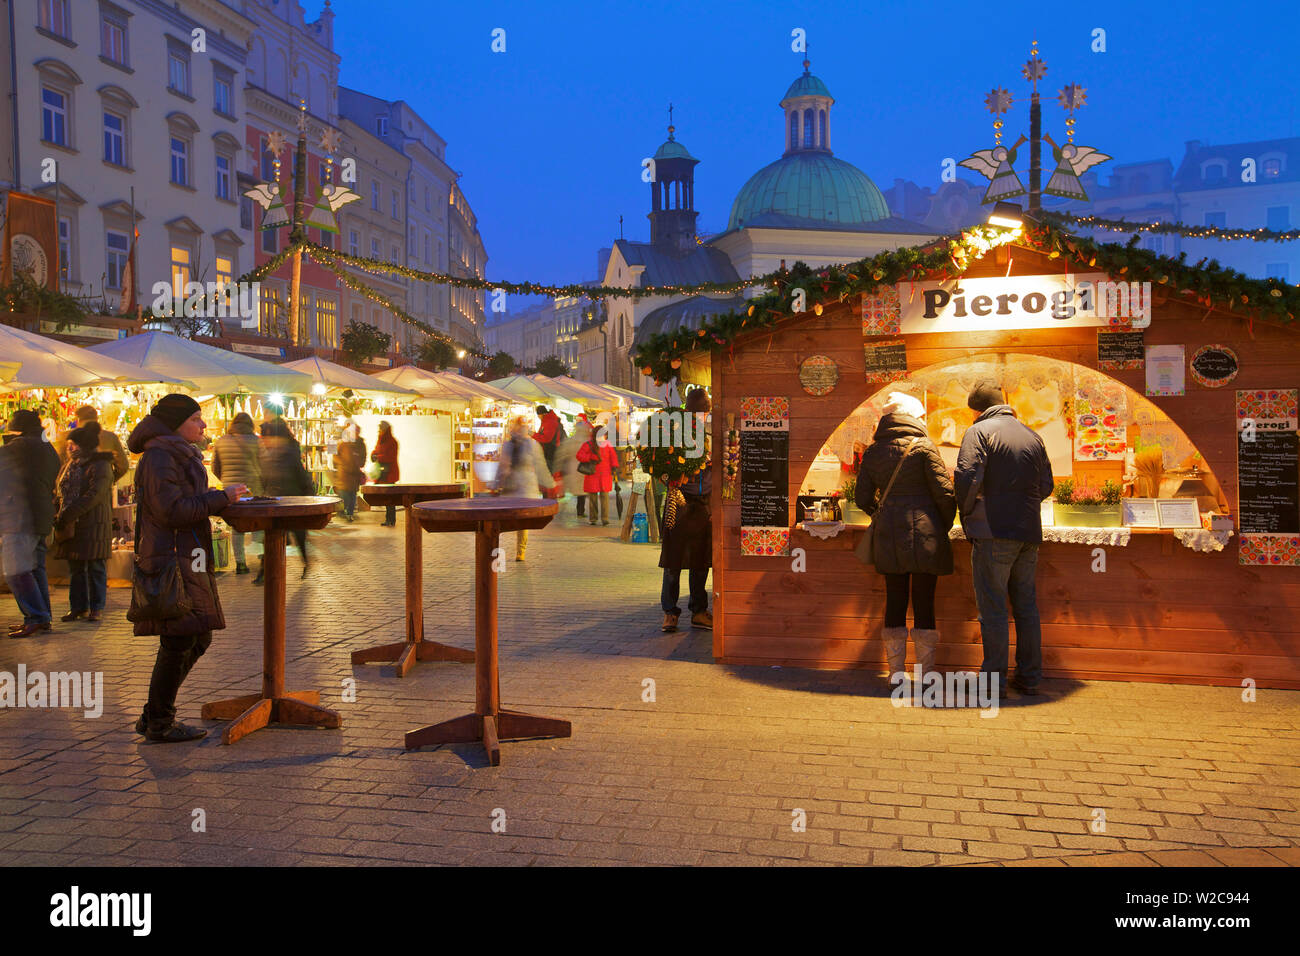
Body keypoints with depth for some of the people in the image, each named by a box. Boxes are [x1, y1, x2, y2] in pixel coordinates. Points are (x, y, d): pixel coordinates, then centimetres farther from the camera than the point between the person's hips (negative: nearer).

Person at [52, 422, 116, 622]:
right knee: (76, 568, 11)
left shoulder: (100, 465, -10)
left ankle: (96, 608, 7)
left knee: (95, 568, -1)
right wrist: (58, 514, 0)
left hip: (93, 525, -7)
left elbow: (94, 495, -19)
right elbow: (59, 492, 18)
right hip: (71, 526, 7)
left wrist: (68, 515, -21)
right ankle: (79, 607, 19)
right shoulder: (69, 465, 15)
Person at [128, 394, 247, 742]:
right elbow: (171, 510, -19)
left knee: (198, 638, 13)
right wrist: (221, 497, -15)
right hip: (170, 559, -10)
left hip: (188, 558, 10)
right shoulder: (159, 456, -12)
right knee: (179, 641, -5)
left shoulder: (180, 454, 19)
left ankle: (154, 716, 23)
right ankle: (160, 723, 8)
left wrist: (222, 500, 7)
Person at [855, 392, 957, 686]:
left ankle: (896, 672, 10)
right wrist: (944, 527, 8)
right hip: (924, 532, -3)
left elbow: (863, 498, 10)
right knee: (924, 602, 3)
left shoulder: (872, 452, 8)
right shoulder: (923, 446, -3)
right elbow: (944, 492, -6)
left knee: (895, 601, 8)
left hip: (888, 536, 3)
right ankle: (926, 672, 7)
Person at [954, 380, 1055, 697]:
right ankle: (1029, 677, 19)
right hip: (1029, 532, 6)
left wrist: (967, 513, -2)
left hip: (993, 532, -6)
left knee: (993, 607, -1)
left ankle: (994, 680, 2)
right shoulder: (1032, 436, 14)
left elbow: (967, 478, -17)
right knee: (1026, 605, 13)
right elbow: (1046, 485, 17)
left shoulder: (979, 432, -5)